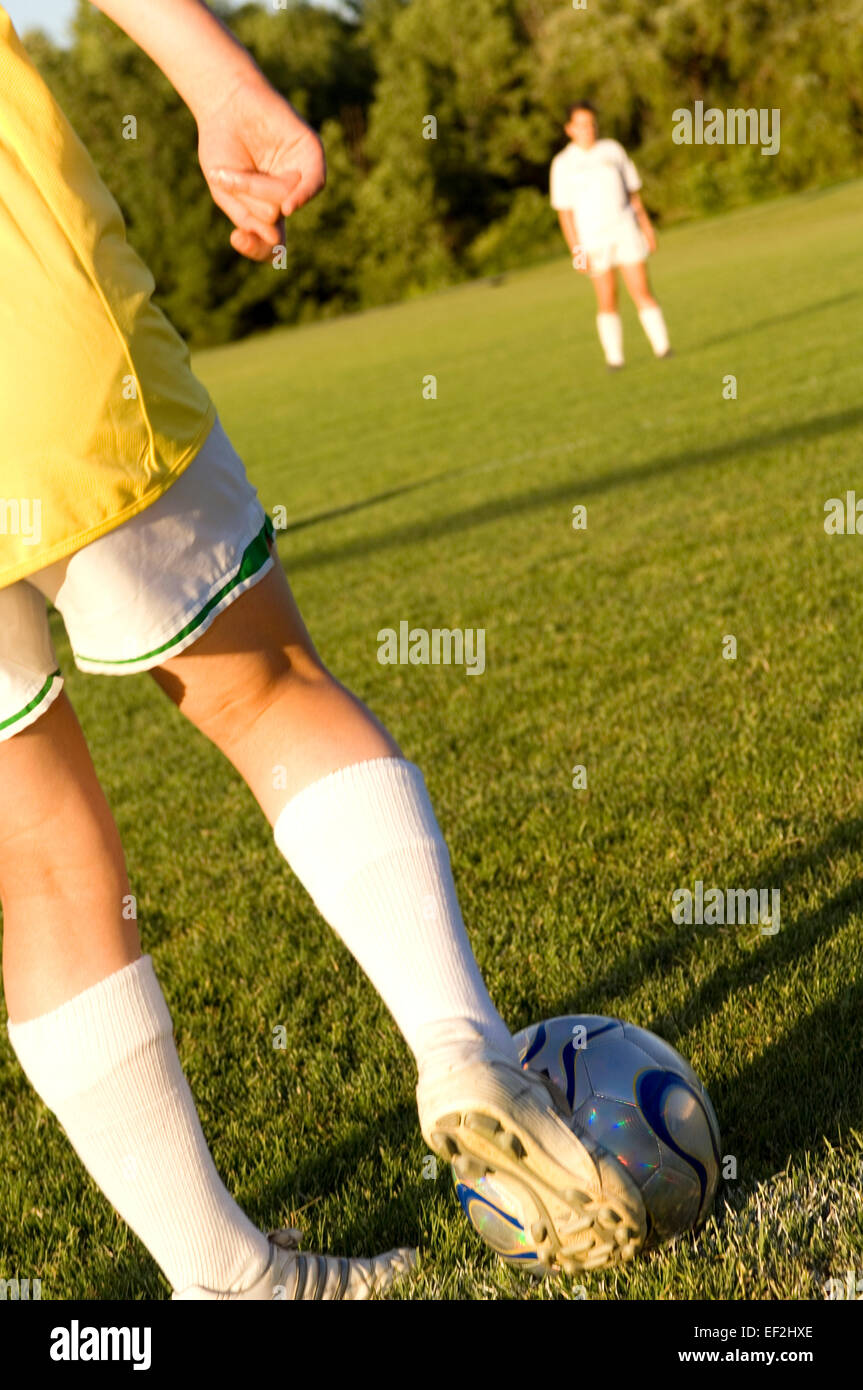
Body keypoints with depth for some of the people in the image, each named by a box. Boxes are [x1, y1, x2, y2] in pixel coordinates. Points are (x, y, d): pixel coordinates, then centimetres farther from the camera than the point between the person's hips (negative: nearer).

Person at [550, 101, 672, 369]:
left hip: (625, 230, 2)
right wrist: (576, 249, -6)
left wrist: (647, 227, 11)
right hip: (594, 239, -2)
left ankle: (662, 347, -3)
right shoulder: (563, 164, 2)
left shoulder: (613, 150, 10)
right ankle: (614, 357, 3)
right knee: (607, 301, -3)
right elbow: (564, 210, 1)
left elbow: (633, 192, 15)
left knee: (642, 292, -5)